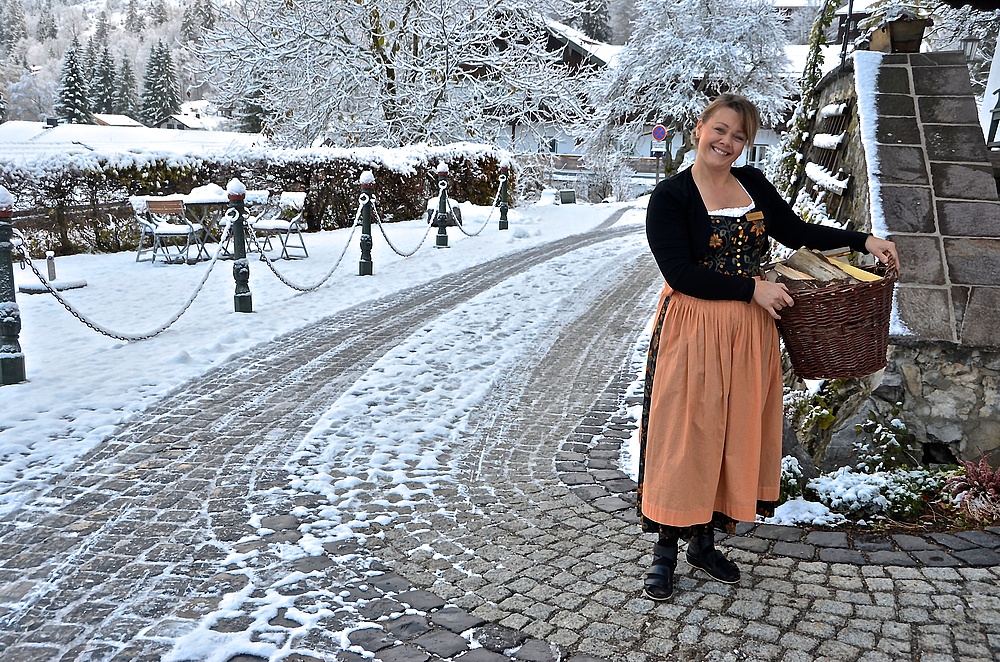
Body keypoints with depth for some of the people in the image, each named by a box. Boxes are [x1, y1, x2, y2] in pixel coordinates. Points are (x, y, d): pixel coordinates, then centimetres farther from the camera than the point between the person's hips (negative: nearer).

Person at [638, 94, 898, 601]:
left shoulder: (753, 184, 7)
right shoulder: (670, 197, -10)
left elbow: (796, 232, 17)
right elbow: (680, 274, -17)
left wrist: (862, 241, 9)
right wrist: (752, 287, -17)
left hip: (749, 331, 6)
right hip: (692, 331, -6)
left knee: (734, 434, 11)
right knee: (683, 437, 0)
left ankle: (705, 541, 26)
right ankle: (665, 549, 14)